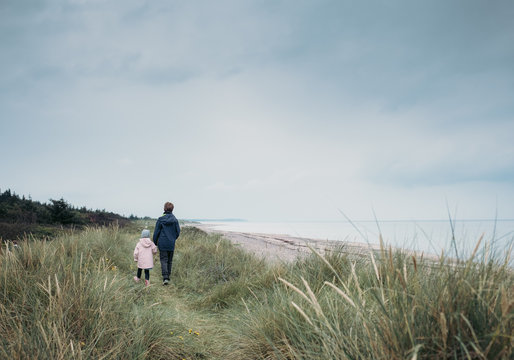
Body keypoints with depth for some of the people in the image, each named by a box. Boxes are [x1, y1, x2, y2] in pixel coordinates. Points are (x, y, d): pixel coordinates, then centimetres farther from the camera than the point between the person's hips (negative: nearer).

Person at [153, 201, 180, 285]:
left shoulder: (160, 219, -7)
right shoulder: (175, 220, -1)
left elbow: (156, 232, -4)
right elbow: (178, 232, 2)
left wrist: (155, 242, 8)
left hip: (162, 243, -2)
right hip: (171, 244, 2)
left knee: (163, 260, -1)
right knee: (169, 261, 14)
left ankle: (165, 278, -16)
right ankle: (168, 277, 22)